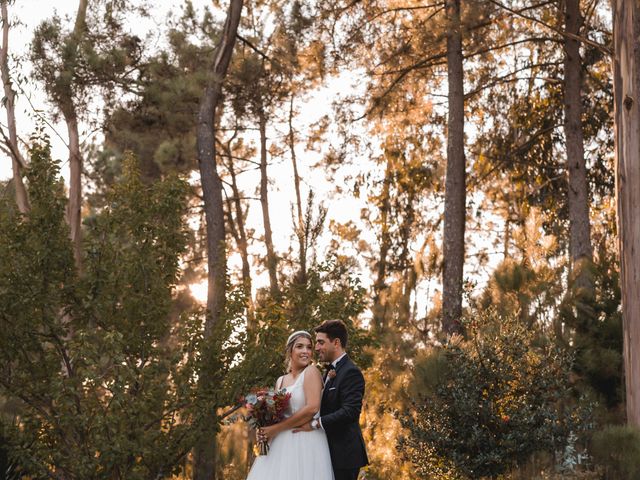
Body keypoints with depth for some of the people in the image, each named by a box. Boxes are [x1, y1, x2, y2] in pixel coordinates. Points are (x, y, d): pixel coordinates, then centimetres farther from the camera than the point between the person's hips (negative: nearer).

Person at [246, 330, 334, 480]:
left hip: (306, 443, -6)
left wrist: (276, 428, -12)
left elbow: (312, 408, -16)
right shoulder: (280, 381, 15)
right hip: (281, 445, 6)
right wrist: (266, 431, -2)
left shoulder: (311, 371, -4)